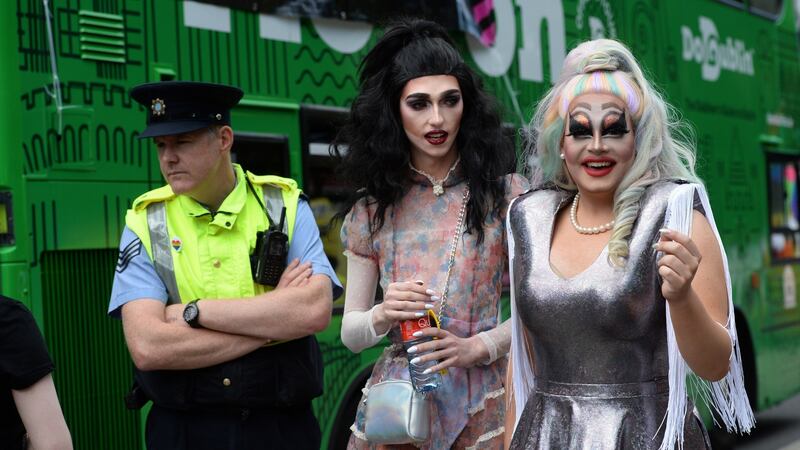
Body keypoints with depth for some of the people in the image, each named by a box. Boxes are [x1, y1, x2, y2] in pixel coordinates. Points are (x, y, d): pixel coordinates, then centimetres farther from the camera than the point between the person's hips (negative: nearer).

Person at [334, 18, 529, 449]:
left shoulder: (506, 194, -3)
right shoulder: (372, 208, 4)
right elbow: (350, 333, 6)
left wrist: (477, 347, -17)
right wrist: (382, 315, -15)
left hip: (479, 404, -2)